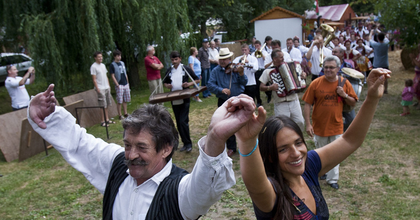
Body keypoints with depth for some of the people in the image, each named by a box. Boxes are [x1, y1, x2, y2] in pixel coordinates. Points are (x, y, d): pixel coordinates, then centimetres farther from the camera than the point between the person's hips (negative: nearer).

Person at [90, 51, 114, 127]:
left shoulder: (103, 65, 14)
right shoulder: (93, 67, -9)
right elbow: (94, 79, -11)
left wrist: (109, 86, 14)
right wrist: (97, 88, -16)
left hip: (107, 87, 7)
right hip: (100, 89, -7)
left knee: (107, 105, 10)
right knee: (103, 106, -5)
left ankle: (107, 119, 18)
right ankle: (102, 121, 1)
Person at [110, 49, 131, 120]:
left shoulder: (122, 63, 13)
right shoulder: (112, 65, -5)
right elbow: (112, 76, -8)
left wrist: (127, 82, 15)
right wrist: (117, 85, -15)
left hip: (126, 84, 6)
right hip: (119, 85, -6)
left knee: (125, 100, 10)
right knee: (119, 101, -3)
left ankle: (125, 113, 20)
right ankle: (120, 115, 4)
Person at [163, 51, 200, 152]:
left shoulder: (186, 69, -1)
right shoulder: (169, 71, 10)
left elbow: (197, 80, 3)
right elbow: (165, 82, 21)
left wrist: (189, 84, -15)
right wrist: (167, 85, -2)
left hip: (184, 100, -5)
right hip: (174, 100, 5)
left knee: (183, 121, -12)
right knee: (178, 123, 9)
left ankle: (188, 143, 2)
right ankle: (185, 143, 21)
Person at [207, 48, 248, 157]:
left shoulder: (235, 69, -4)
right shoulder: (216, 71, 0)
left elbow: (244, 82, -15)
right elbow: (210, 85, -9)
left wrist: (241, 74, -35)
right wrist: (221, 90, -25)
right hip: (223, 102, 1)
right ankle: (231, 148, 23)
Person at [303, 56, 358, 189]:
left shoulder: (344, 83, -3)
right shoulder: (316, 84, -10)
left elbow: (353, 103, 5)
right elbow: (307, 104, -9)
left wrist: (344, 95, -16)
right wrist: (308, 124, -13)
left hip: (336, 126, 1)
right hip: (319, 126, -1)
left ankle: (332, 179, 22)